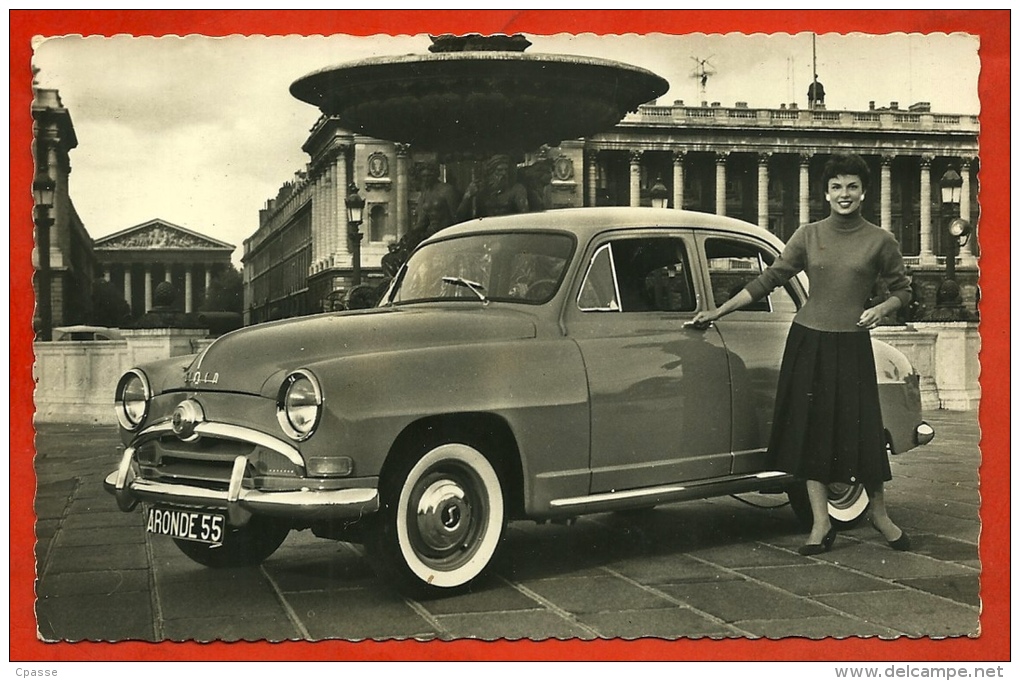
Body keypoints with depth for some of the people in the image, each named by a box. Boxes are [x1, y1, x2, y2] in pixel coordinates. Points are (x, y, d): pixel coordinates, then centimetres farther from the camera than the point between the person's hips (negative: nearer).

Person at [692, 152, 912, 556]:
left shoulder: (880, 241, 1)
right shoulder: (808, 236, 5)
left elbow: (902, 290, 10)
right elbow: (768, 280, 7)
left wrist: (882, 308, -12)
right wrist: (718, 311, 4)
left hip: (852, 346, -2)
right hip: (808, 341, 2)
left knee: (863, 430, -1)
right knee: (810, 429, 3)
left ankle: (879, 514, 20)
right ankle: (821, 523, 10)